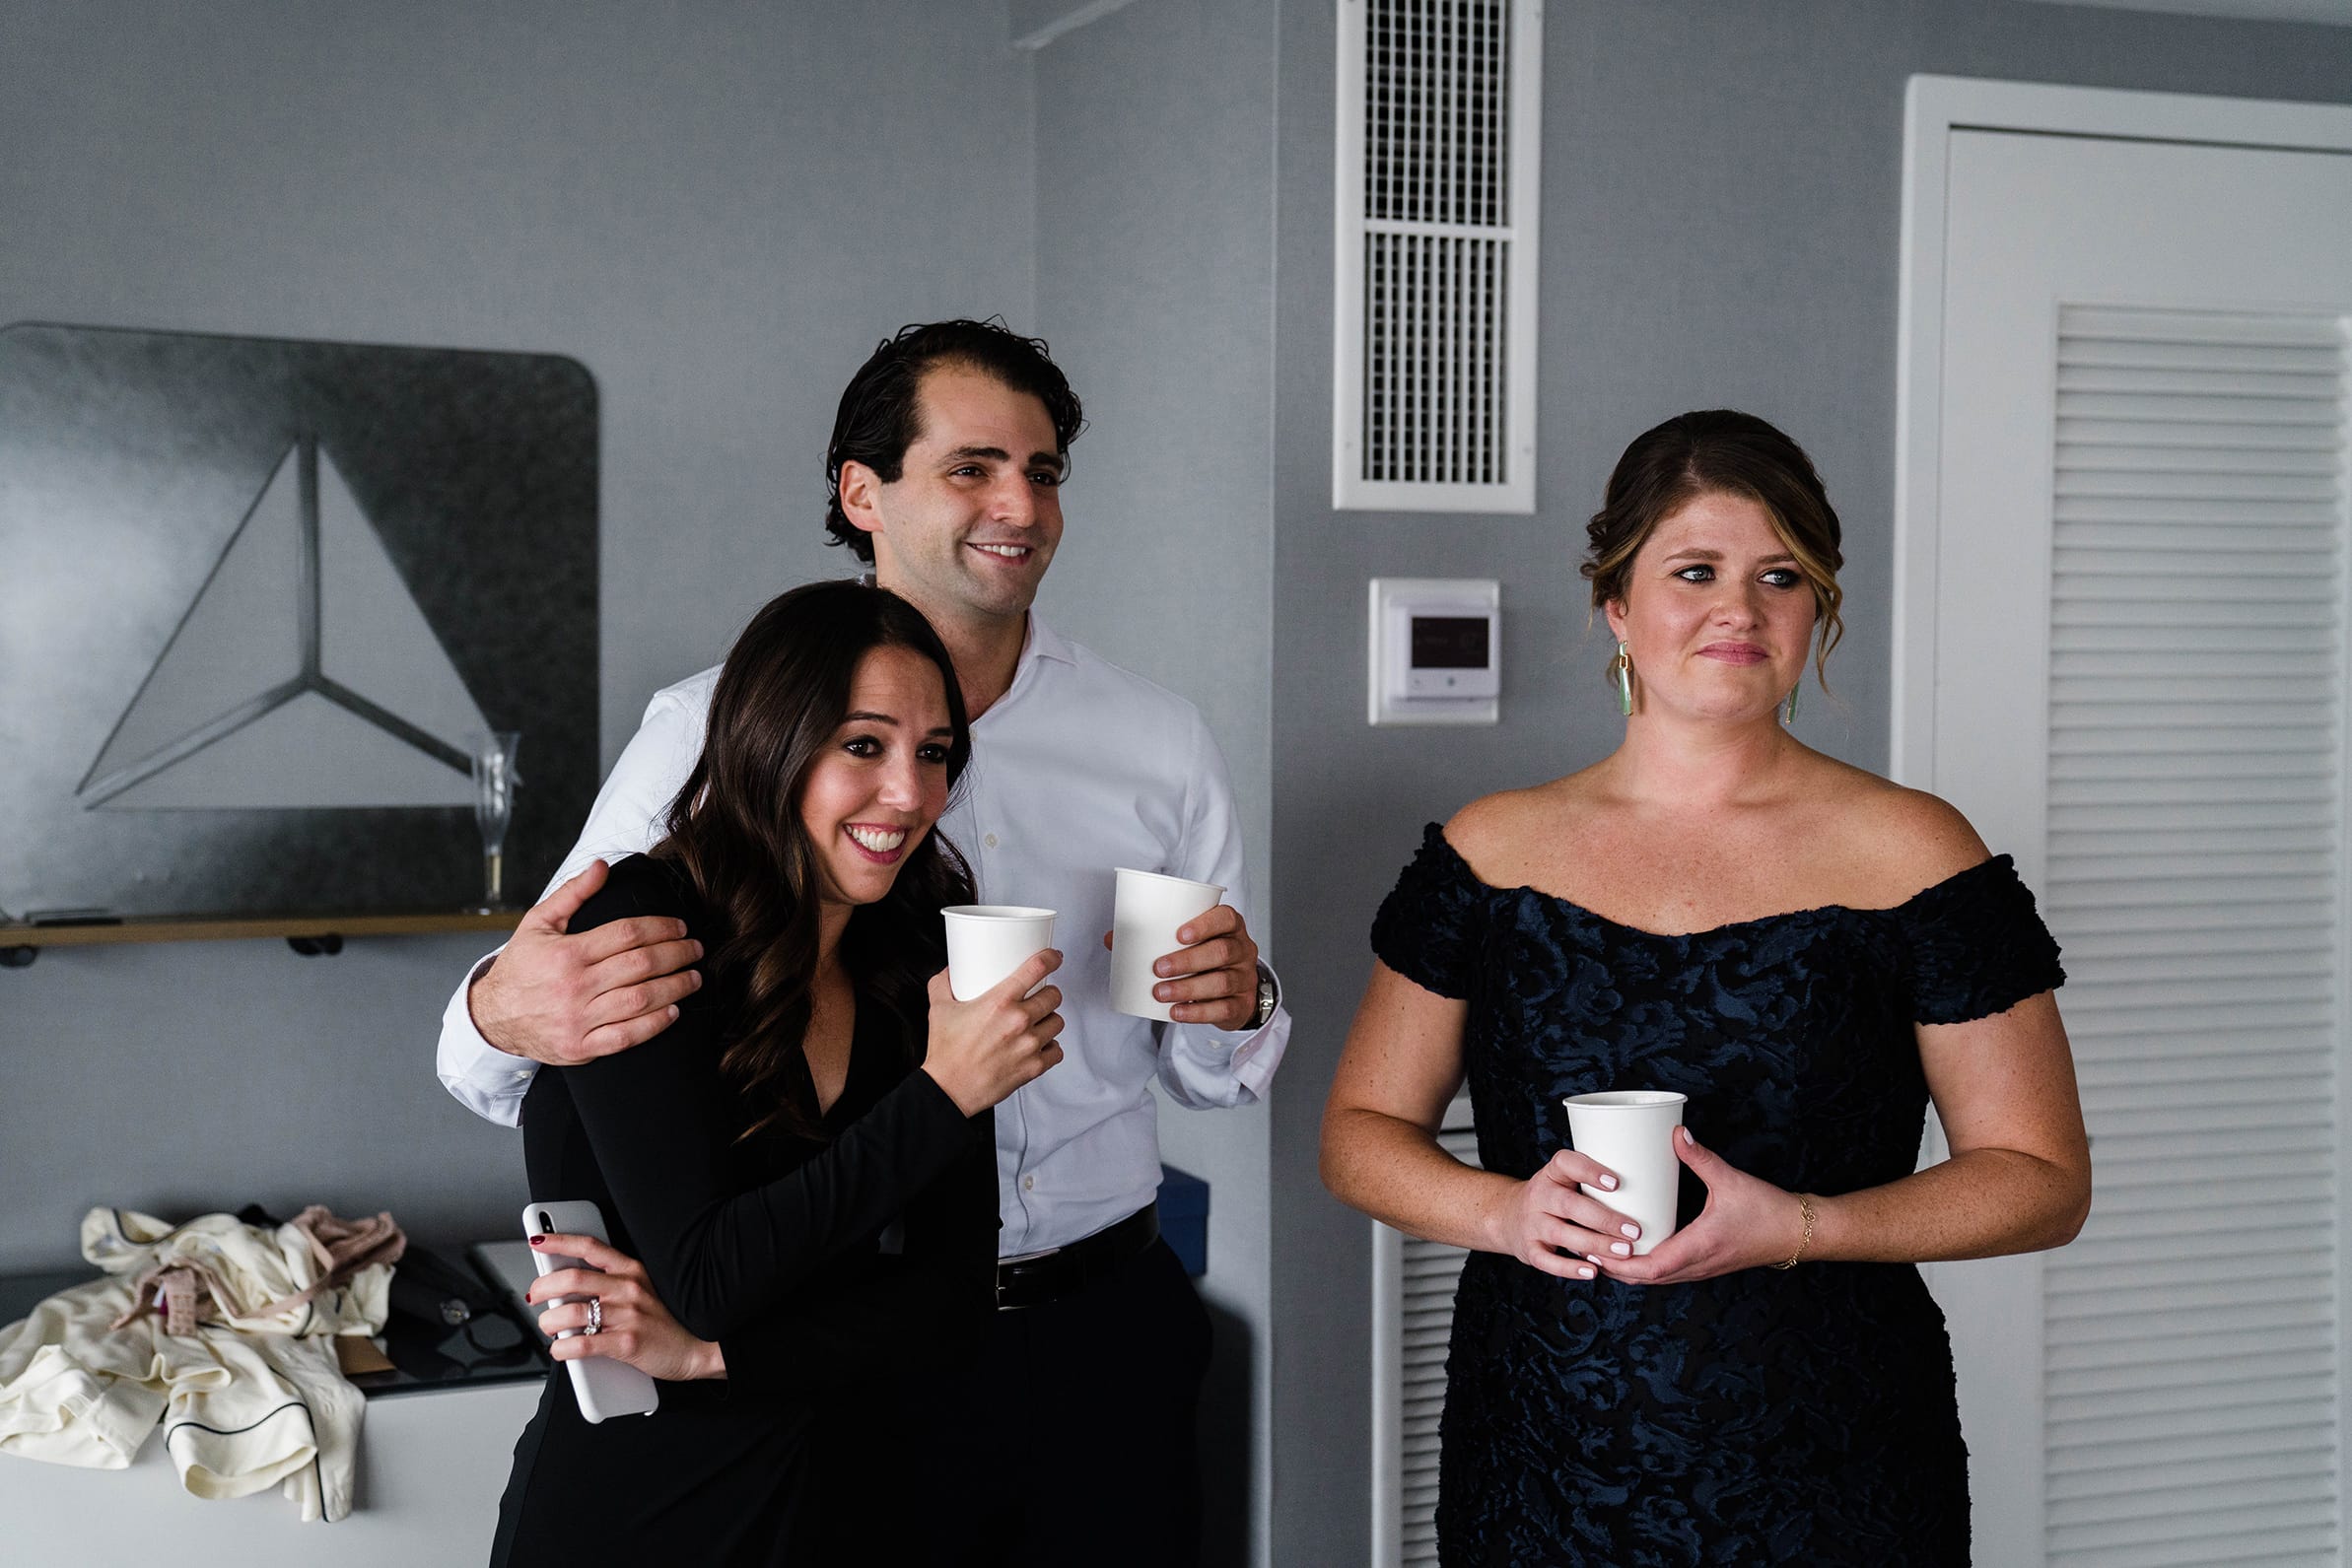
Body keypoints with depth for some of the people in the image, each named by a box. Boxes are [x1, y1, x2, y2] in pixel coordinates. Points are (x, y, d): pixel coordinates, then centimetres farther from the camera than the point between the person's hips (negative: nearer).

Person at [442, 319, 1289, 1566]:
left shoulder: (1157, 741, 7)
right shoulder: (712, 735, -3)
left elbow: (1214, 1076, 12)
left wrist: (1232, 1012, -11)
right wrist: (505, 1017, -31)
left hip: (1101, 1333, 3)